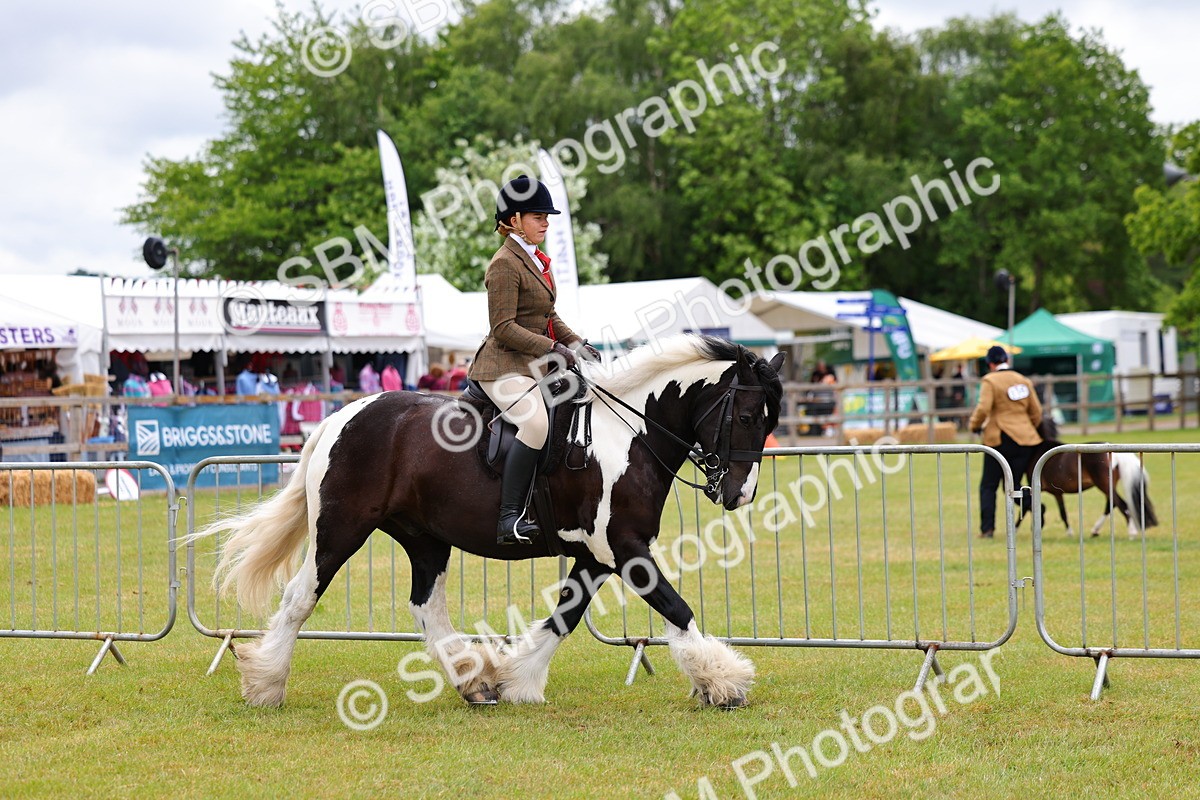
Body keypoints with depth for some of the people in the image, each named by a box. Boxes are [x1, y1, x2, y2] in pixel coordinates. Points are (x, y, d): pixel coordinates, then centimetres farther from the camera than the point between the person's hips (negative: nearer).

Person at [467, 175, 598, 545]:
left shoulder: (536, 259, 17)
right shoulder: (504, 264, -12)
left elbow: (548, 317, 25)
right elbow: (503, 327, -18)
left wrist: (577, 343, 9)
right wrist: (553, 348, -21)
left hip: (536, 366, 11)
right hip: (505, 366, -11)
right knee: (537, 423, -32)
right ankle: (509, 519, -35)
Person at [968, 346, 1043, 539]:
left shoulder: (990, 381, -7)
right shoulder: (1024, 381, 10)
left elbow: (983, 408, -18)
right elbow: (1036, 412, 13)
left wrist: (975, 425, 1)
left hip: (1000, 439, -5)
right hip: (1025, 438, 5)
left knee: (988, 485, 7)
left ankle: (987, 528, -1)